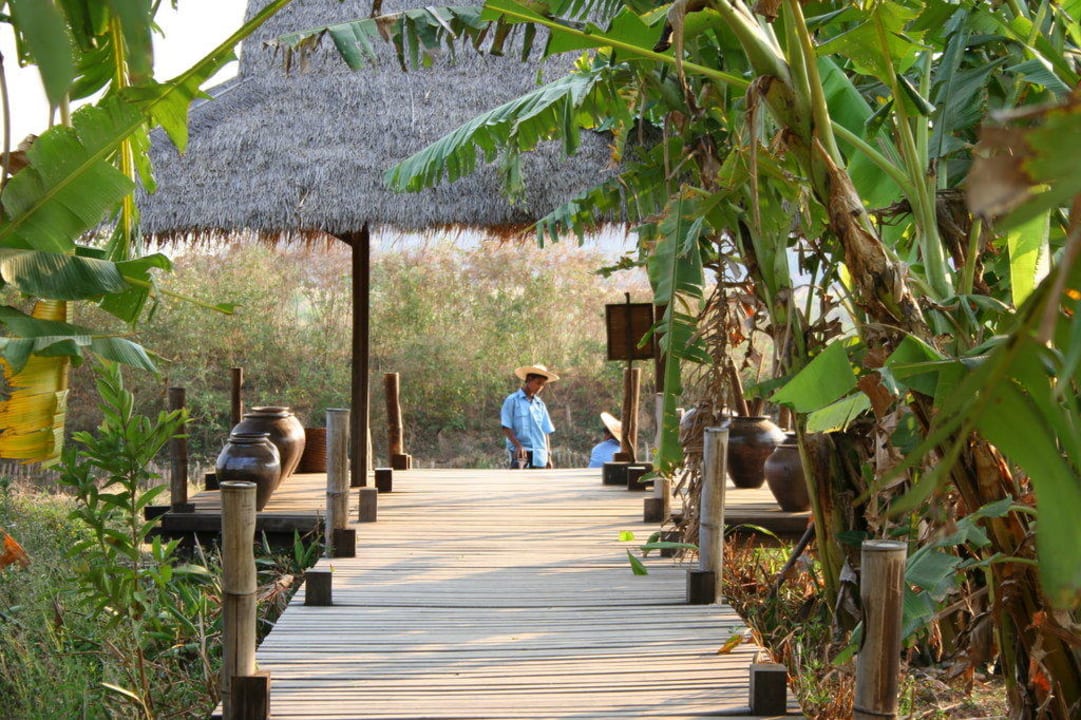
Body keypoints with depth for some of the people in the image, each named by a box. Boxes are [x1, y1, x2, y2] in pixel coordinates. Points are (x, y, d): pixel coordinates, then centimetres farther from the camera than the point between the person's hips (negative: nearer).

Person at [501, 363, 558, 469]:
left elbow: (546, 432, 15)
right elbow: (506, 428, -3)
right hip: (519, 450, -5)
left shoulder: (540, 404, 14)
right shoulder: (512, 400, 1)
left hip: (539, 452, 5)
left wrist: (549, 456, 9)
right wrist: (518, 446, -15)